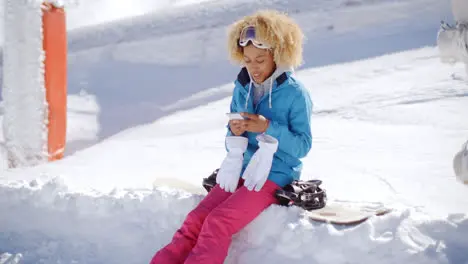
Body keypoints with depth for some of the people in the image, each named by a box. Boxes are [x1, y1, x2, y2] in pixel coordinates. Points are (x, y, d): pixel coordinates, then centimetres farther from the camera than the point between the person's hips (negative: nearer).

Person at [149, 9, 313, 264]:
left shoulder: (295, 93, -10)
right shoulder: (242, 88, 6)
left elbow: (303, 145, -11)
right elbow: (233, 141, 12)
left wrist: (268, 128, -23)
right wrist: (235, 133, -11)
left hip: (275, 175, -5)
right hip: (242, 169, 5)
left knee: (218, 222, -24)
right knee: (196, 219, -14)